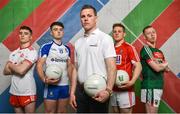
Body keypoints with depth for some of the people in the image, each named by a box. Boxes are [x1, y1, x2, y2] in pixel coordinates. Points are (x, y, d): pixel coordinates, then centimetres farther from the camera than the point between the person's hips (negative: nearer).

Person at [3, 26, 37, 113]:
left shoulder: (32, 52, -11)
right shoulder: (13, 53, 11)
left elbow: (21, 70, -21)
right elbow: (5, 71, 5)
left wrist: (11, 65, -2)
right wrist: (17, 67, -10)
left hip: (27, 92, -6)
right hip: (14, 91, 7)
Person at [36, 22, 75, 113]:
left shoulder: (67, 49, 12)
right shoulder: (46, 47, -5)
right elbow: (39, 65, -9)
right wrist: (44, 79, -24)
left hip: (65, 85, 5)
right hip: (51, 85, -5)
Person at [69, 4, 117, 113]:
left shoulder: (105, 38, -5)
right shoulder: (78, 42, 12)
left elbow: (112, 67, -12)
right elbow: (76, 69, 14)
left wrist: (108, 90, -23)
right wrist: (72, 92, 9)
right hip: (81, 90, 5)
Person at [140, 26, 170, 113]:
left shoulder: (159, 52, 18)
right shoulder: (145, 48, -8)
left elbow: (166, 69, 13)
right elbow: (157, 68, -15)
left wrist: (160, 65, -6)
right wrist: (164, 65, 5)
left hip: (159, 85, 8)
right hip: (150, 86, -8)